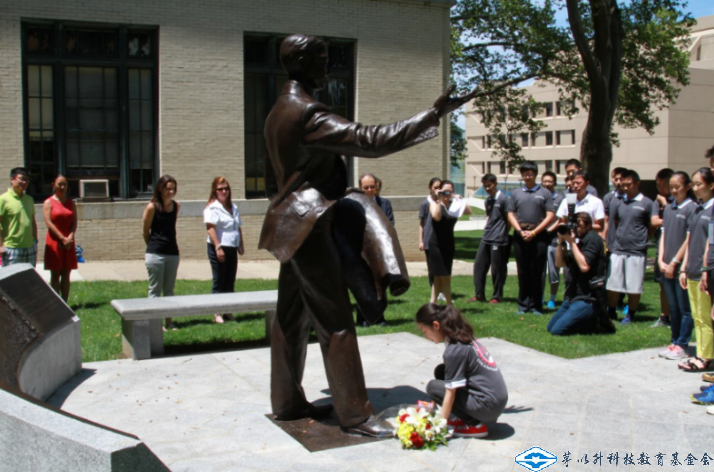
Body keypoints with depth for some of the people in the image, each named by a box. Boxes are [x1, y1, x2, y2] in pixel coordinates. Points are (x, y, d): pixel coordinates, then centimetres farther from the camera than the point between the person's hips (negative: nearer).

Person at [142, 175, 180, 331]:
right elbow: (145, 231, 0)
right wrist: (154, 247, 9)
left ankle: (169, 322, 18)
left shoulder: (176, 206, 6)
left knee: (169, 290, 11)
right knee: (155, 290, 2)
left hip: (173, 253, 5)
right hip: (155, 254, -5)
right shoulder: (152, 207, -8)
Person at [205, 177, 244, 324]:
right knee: (219, 282, -3)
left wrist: (241, 245, 15)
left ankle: (228, 312, 17)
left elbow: (238, 228, 21)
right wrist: (218, 247, -21)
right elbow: (210, 228, -15)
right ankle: (217, 313, 2)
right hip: (218, 249, -7)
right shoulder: (212, 207, -7)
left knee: (230, 282, 10)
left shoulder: (233, 207, 16)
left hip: (232, 248, 7)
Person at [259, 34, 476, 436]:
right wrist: (435, 114, -25)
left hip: (291, 229, 11)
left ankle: (287, 402, 25)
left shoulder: (280, 113, 14)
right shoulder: (308, 114, -18)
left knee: (293, 319, 15)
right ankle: (355, 415, 2)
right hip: (307, 229, -10)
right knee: (336, 323, -5)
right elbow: (371, 141, -27)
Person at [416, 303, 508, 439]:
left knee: (432, 386, -6)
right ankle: (467, 417, 11)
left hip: (488, 406, -9)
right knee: (440, 371, 9)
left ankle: (475, 425, -3)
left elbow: (450, 393, -17)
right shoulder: (464, 337, 6)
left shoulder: (454, 350, -20)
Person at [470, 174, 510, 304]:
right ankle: (479, 295, 15)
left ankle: (497, 297, 11)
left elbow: (509, 219, -7)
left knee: (497, 269, 0)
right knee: (479, 265, 7)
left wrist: (502, 234, -2)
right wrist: (487, 230, 11)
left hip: (498, 241, -8)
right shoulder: (488, 200, 15)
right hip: (486, 239, 8)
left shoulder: (503, 199, -9)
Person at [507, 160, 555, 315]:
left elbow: (550, 216, -1)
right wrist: (520, 231, -6)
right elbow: (510, 214, 9)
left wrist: (534, 232, -9)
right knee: (523, 273, 6)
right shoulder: (515, 193, 13)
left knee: (536, 273, 0)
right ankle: (523, 305, 12)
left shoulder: (544, 193, 4)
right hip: (520, 237, 2)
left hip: (539, 237, -2)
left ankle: (535, 305, 7)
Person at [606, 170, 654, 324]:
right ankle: (611, 312, 21)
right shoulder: (621, 203, 9)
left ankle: (631, 315, 18)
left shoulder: (646, 203, -5)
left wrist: (641, 240, 2)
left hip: (636, 252, -4)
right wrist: (620, 237, 10)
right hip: (618, 250, 5)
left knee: (634, 287, 4)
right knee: (612, 284, 7)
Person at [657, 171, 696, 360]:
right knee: (673, 307, 13)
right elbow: (663, 235, 11)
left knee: (685, 308, 1)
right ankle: (674, 342, 21)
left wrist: (674, 263, -11)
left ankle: (682, 346, 5)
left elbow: (689, 239, -11)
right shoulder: (668, 209, 12)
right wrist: (661, 260, 0)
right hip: (667, 267, 6)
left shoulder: (692, 208, -8)